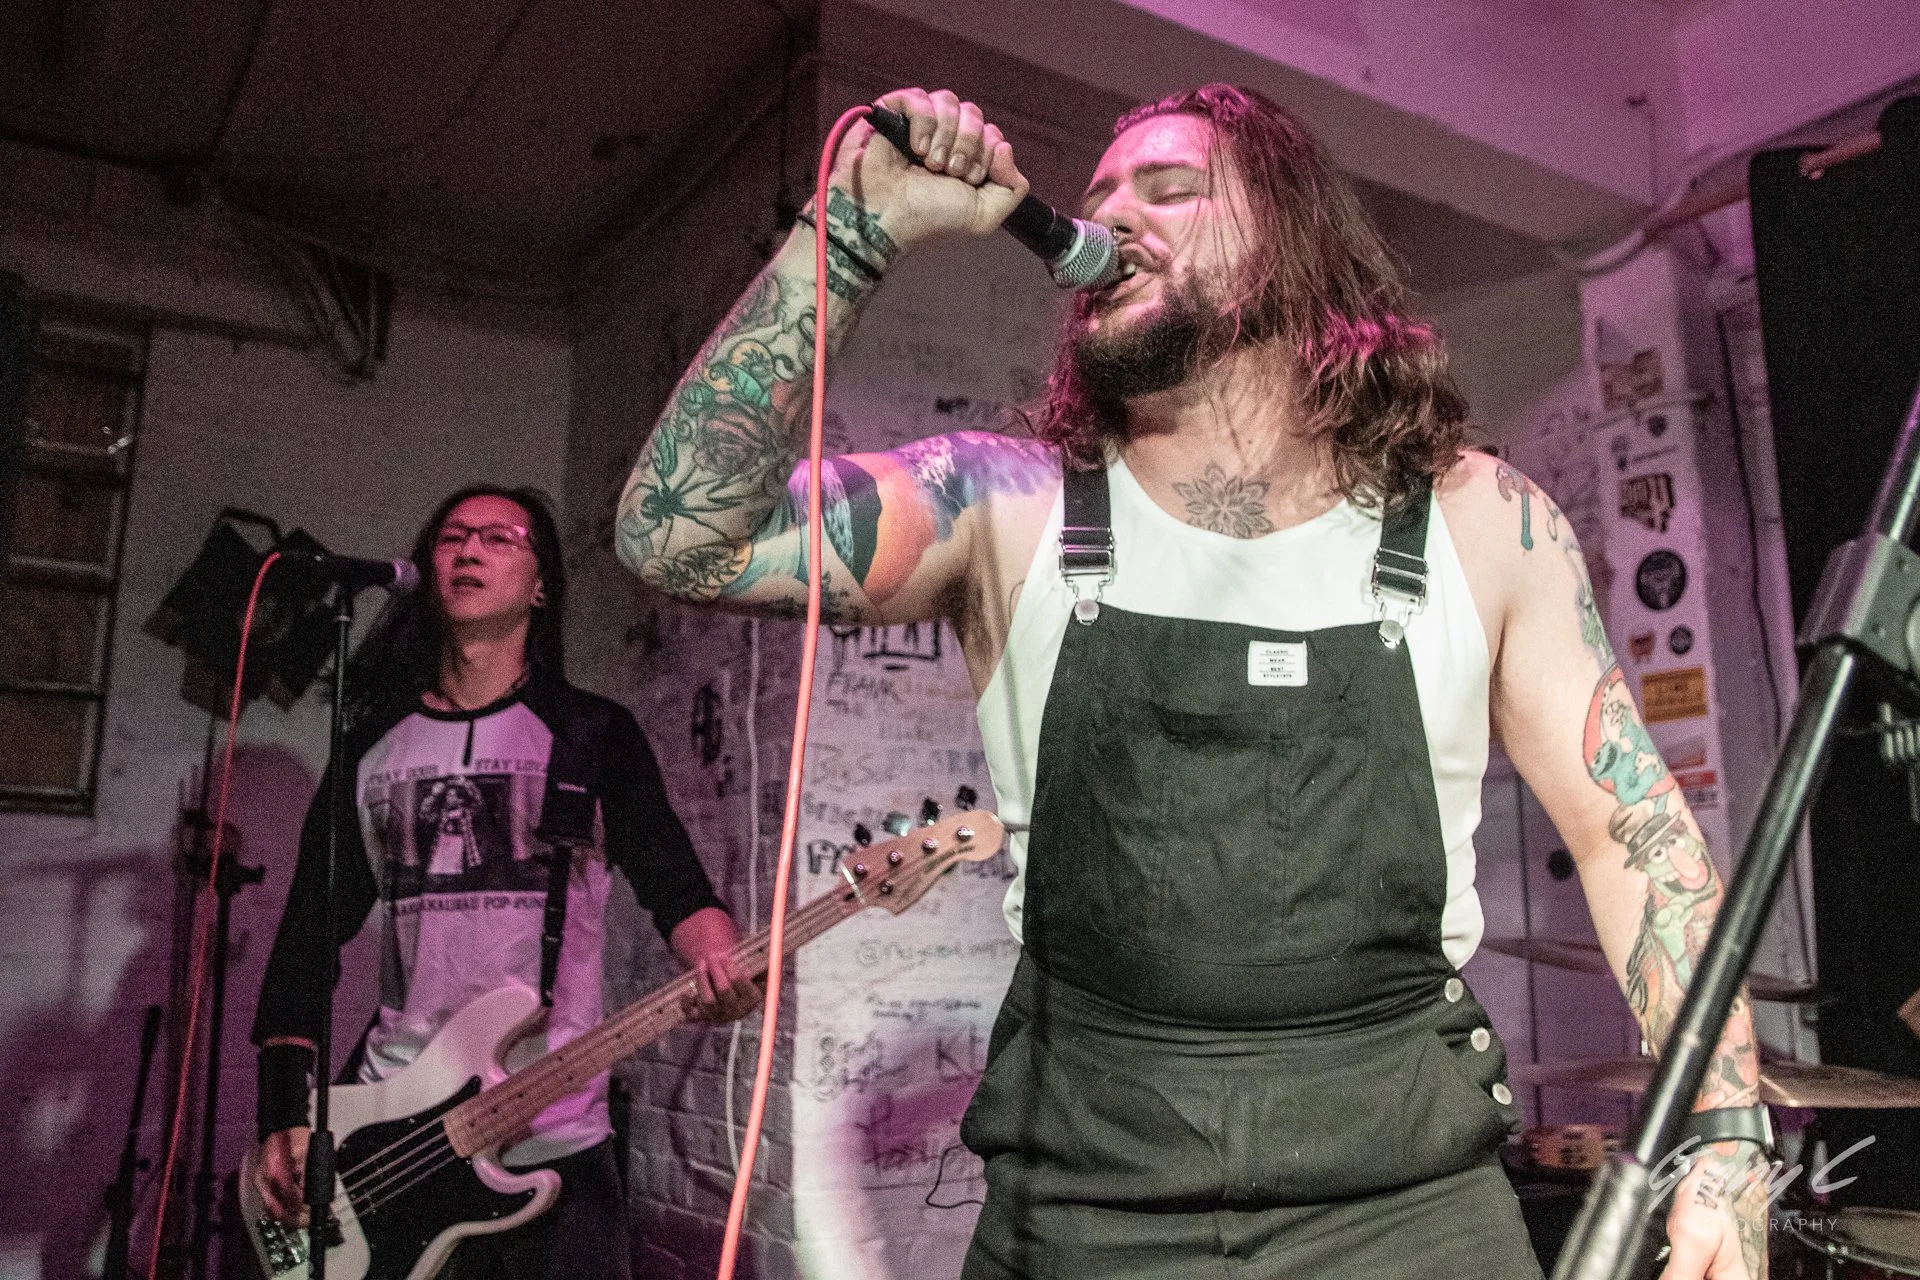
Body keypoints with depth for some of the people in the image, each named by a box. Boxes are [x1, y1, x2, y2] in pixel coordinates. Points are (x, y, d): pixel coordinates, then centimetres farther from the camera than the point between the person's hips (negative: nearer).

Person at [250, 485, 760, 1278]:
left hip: (554, 1145, -2)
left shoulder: (592, 735, 1)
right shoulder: (368, 745, 9)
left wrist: (718, 968, -26)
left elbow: (674, 883, -4)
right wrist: (284, 1118, 2)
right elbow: (309, 935, 9)